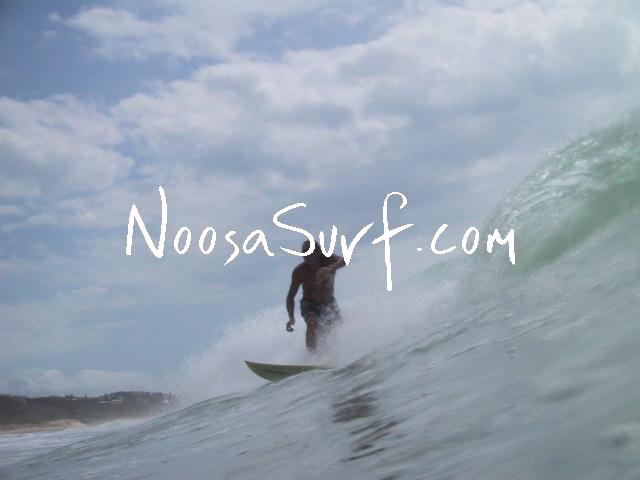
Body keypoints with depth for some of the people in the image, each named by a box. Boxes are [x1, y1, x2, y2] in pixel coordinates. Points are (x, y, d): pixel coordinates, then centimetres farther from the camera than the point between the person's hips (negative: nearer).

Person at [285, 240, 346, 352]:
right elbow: (291, 296, -14)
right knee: (312, 323, -31)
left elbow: (342, 260, -43)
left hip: (329, 304, 2)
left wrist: (331, 269, -66)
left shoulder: (328, 260, -19)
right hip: (310, 305, -2)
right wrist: (291, 318, -29)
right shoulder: (299, 271, -19)